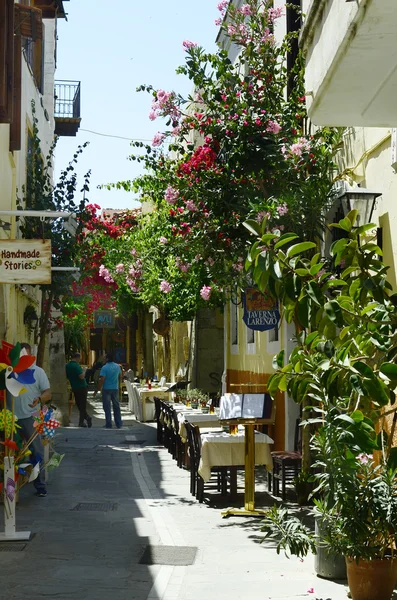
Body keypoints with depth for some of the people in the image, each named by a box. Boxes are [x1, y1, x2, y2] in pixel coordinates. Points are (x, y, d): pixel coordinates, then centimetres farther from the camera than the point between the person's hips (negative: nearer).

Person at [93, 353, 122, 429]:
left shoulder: (104, 368, -14)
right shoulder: (118, 366, 3)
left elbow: (101, 380, -18)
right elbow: (120, 376, 18)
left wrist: (97, 391, -13)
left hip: (106, 389, -4)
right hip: (115, 388, 5)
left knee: (107, 408, 1)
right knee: (116, 407, 13)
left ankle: (108, 425, 1)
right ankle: (119, 424, 15)